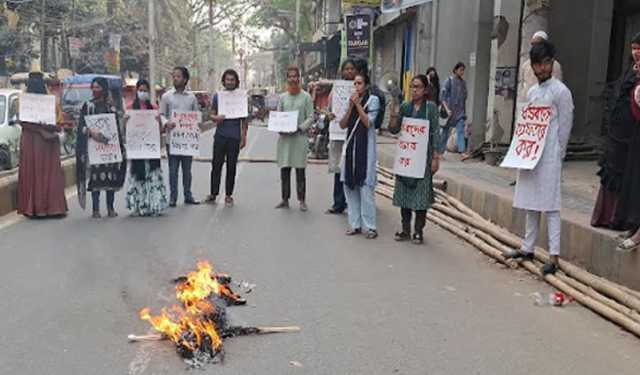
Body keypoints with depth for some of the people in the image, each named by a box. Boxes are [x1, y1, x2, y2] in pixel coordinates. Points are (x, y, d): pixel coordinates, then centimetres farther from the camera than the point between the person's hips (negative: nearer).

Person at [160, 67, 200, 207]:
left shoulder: (191, 97, 8)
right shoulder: (166, 96, 3)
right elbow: (161, 114, 2)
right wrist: (166, 123, -19)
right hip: (172, 137, -2)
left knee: (187, 168, 10)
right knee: (173, 169, 2)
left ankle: (188, 195, 20)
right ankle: (173, 197, 10)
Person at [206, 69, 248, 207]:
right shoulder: (217, 96, 7)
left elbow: (244, 120, 6)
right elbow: (212, 114, 8)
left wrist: (244, 137, 0)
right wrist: (216, 117, -16)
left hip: (235, 137, -1)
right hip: (220, 135, 1)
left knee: (231, 167, 4)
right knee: (216, 165, 0)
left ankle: (228, 195, 12)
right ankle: (213, 193, 9)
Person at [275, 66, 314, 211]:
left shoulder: (306, 97, 3)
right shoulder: (282, 97, 14)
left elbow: (310, 117, 0)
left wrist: (300, 128, -15)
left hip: (299, 137, -3)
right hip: (284, 137, 3)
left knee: (300, 170, -2)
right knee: (284, 169, 5)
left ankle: (302, 200, 5)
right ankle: (285, 199, 14)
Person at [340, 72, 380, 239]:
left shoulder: (373, 100, -1)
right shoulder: (350, 100, 12)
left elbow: (368, 122, -11)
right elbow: (342, 125, 6)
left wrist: (358, 104, -9)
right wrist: (350, 107, -4)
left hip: (366, 147, -5)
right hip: (351, 145, 5)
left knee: (365, 186, -8)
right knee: (349, 185, 5)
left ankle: (371, 227, -4)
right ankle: (355, 224, 13)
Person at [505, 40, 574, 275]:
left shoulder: (560, 91, -7)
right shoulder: (532, 92, 15)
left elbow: (565, 126, -7)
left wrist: (557, 156, -8)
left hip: (549, 157, -7)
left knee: (550, 206, -8)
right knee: (530, 204, 13)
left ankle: (554, 257, -5)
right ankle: (528, 248, 24)